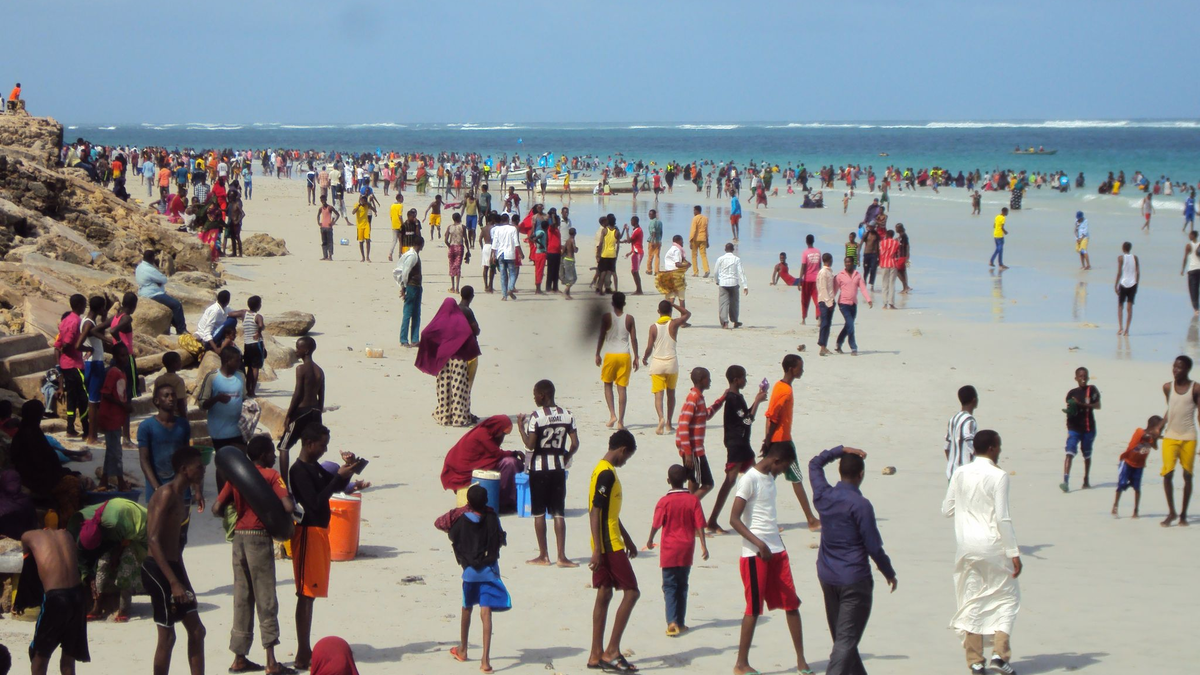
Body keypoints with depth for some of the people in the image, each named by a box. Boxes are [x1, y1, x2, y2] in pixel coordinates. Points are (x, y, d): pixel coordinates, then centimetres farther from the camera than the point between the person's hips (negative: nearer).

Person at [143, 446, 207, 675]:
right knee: (167, 636, -4)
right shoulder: (167, 494, -16)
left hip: (174, 567, 10)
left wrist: (183, 580, 21)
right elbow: (154, 540, -24)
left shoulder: (181, 496, 14)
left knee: (196, 631, 10)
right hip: (158, 570, -10)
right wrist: (174, 583, -28)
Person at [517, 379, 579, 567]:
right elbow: (575, 444, -2)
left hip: (539, 467, -4)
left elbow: (530, 445, -15)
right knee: (559, 513, 4)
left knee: (539, 513, 6)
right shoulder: (567, 415, 1)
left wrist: (520, 426, -3)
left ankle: (543, 556, 8)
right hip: (559, 467, 4)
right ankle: (561, 556, -1)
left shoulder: (536, 416, -12)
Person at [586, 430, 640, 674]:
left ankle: (596, 655, 11)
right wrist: (597, 549, -25)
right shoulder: (607, 474, -16)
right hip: (609, 546, -10)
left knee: (604, 594, 10)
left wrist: (628, 539, 28)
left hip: (605, 546, 10)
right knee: (631, 592, -6)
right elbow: (595, 513, -22)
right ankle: (612, 652, -6)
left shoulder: (604, 471, 15)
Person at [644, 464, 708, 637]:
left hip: (669, 551, -3)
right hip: (687, 551, 3)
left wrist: (650, 541, 11)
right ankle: (681, 622, 18)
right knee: (682, 586, 15)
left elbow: (656, 524, -6)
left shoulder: (664, 501, -11)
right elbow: (699, 525, -6)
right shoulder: (693, 500, -4)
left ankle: (672, 622, -16)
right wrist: (703, 545, -2)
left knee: (670, 586, 0)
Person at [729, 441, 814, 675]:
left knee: (792, 603, 6)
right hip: (755, 553, -8)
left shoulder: (769, 478, 13)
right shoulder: (749, 479, -13)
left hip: (776, 550, 8)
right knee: (754, 609, -2)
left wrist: (779, 544, 16)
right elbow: (734, 519, -18)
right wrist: (759, 544, -25)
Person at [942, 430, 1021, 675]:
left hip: (966, 545, 4)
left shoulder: (960, 474, 3)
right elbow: (1003, 518, -14)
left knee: (971, 600, 10)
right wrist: (1013, 552, -10)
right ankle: (1000, 652, -2)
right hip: (992, 545, -4)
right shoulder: (998, 476, -12)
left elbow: (946, 510, 8)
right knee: (1006, 596, 10)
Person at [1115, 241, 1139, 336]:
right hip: (1132, 284, 2)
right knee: (1129, 307, 4)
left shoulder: (1121, 258, -5)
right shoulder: (1135, 258, 5)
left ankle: (1120, 327, -3)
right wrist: (1136, 285, 11)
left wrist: (1115, 285, -6)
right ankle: (1126, 330, 1)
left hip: (1123, 284, -2)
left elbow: (1119, 273, -10)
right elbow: (1138, 273, 3)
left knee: (1120, 306, 10)